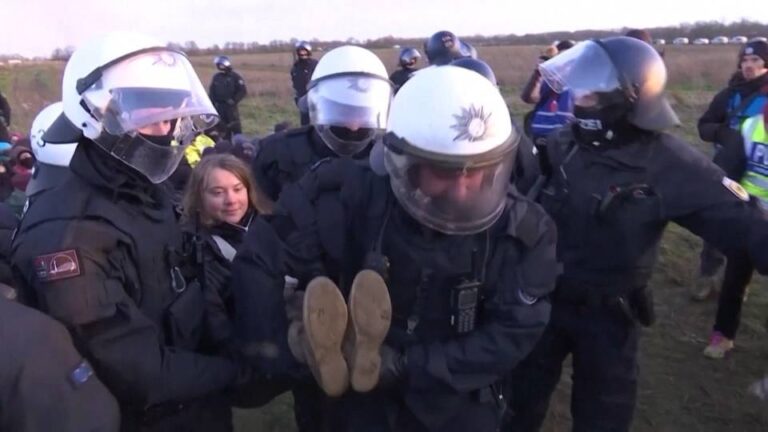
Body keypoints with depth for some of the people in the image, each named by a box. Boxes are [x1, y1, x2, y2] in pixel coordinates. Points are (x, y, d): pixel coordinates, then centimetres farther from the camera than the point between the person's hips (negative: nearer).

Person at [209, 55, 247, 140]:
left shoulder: (235, 77, -4)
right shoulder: (216, 77, 11)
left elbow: (243, 91, -7)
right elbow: (212, 91, 18)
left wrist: (234, 100, -14)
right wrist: (214, 102, 5)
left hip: (231, 106, -5)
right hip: (219, 106, 5)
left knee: (235, 126, -5)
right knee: (223, 126, 9)